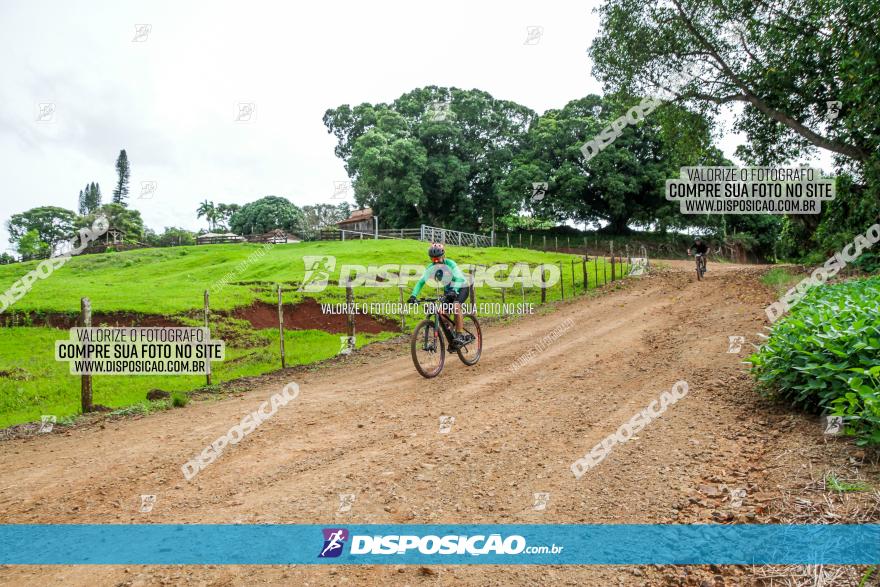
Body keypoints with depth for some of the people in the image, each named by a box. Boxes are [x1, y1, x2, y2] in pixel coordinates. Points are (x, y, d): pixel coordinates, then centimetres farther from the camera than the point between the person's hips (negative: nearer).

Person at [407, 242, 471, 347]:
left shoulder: (450, 264, -28)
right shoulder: (431, 267, -15)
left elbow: (458, 279, -40)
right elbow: (421, 281, -23)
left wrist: (454, 291, -58)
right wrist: (413, 295, -37)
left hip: (461, 287, -5)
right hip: (448, 289, 5)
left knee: (456, 306, -32)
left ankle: (460, 335, -29)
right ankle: (451, 338, 8)